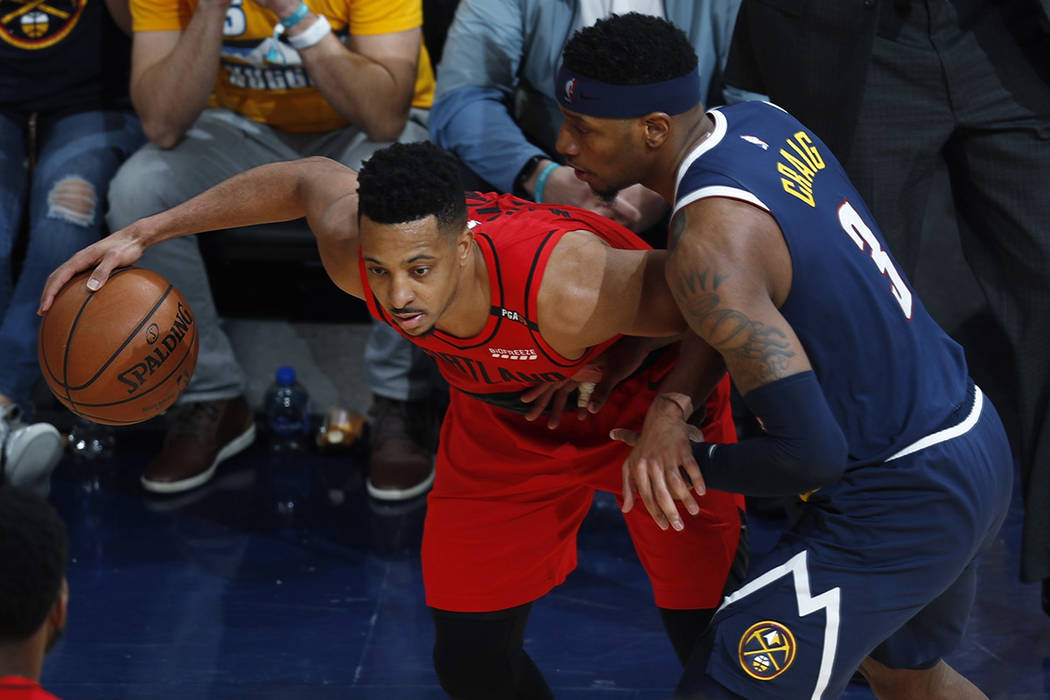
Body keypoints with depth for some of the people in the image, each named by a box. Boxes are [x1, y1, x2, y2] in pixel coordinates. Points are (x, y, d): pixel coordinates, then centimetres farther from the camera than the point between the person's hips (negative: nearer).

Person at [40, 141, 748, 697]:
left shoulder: (566, 289, -46)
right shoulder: (353, 253, -31)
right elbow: (314, 179, -7)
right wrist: (145, 232, -4)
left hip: (647, 397, -4)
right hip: (505, 419, 4)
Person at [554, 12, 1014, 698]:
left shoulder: (710, 239, -27)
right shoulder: (759, 120, 0)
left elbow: (812, 452, -29)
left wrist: (697, 460, -9)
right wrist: (673, 400, -5)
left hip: (896, 505, -10)